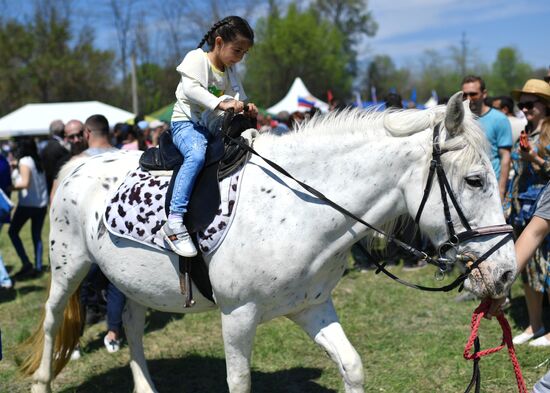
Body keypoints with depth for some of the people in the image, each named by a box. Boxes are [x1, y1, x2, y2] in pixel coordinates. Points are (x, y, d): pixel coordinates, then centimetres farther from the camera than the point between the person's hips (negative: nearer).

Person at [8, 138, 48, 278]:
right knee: (37, 235, 12)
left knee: (13, 232, 6)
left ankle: (26, 263, -4)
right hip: (42, 203, 7)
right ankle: (38, 266, 8)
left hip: (27, 203, -7)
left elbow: (24, 183, -21)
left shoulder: (24, 162, -11)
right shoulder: (38, 161, 8)